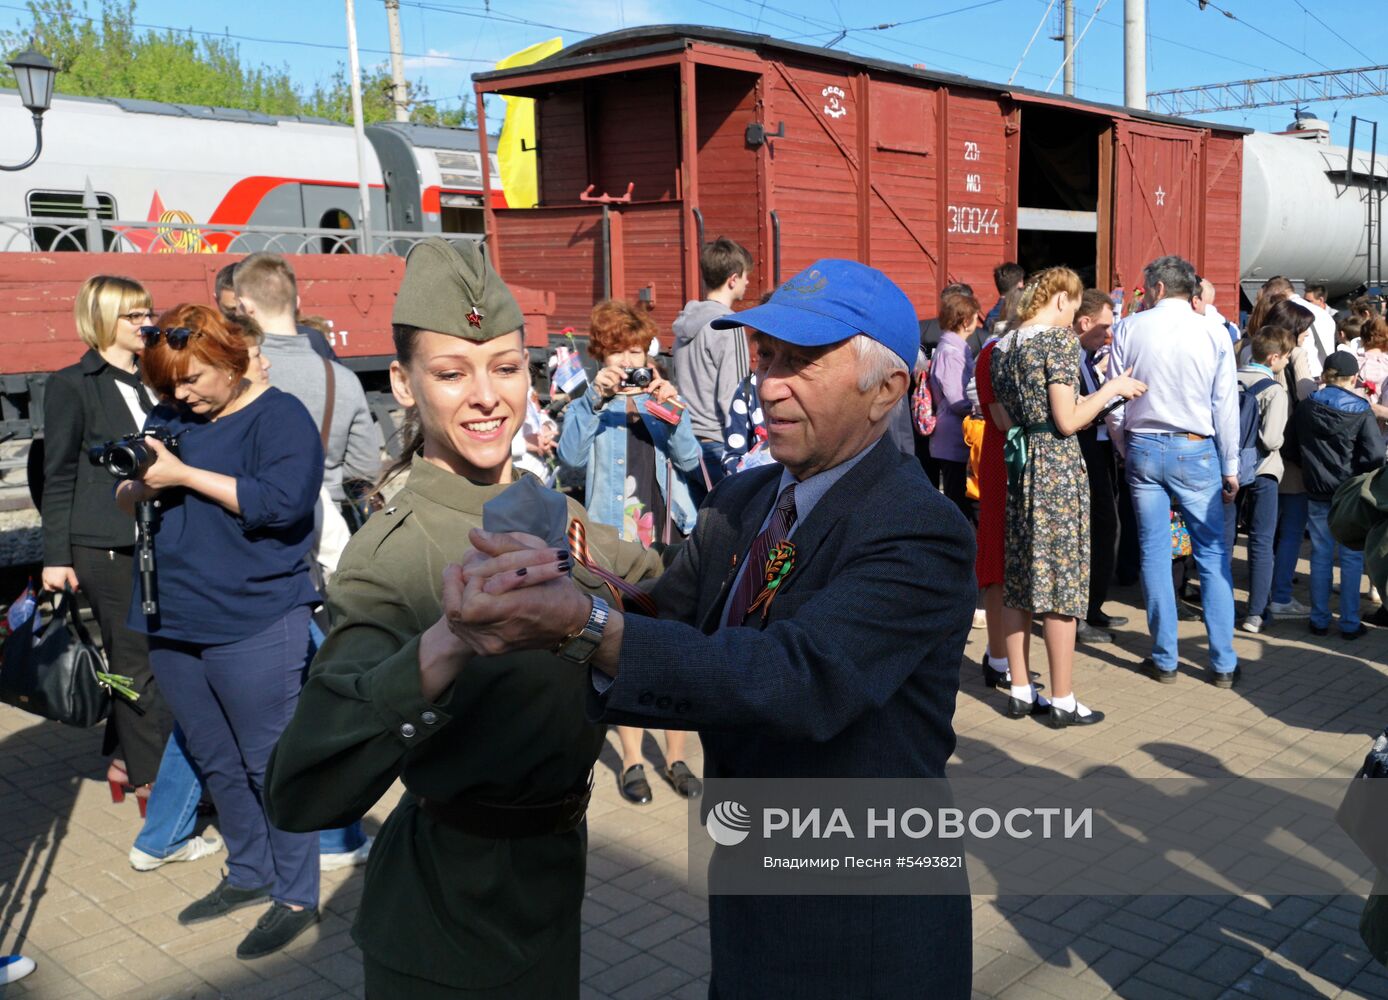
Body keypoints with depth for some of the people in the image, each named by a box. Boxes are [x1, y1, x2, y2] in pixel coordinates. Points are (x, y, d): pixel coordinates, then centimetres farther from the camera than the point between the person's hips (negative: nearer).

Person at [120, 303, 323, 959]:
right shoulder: (170, 416, 12)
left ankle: (297, 897, 14)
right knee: (216, 764, 17)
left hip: (253, 628, -7)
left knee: (270, 764, 1)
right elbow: (125, 503, 15)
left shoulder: (279, 416, -8)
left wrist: (182, 474, -19)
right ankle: (248, 875, 33)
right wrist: (139, 483, -9)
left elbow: (281, 501, -22)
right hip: (173, 622, 7)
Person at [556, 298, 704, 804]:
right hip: (616, 545, -2)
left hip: (670, 540, 2)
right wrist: (595, 398, -27)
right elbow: (571, 457, -17)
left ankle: (676, 758, 17)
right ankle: (631, 761, 17)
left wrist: (672, 413, -21)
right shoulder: (591, 406, 2)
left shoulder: (665, 398, 9)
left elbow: (689, 461, -4)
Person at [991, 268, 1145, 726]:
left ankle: (1021, 691, 18)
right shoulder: (1059, 339, -10)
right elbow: (1067, 421, -15)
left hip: (1018, 464, 7)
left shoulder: (1009, 345, 11)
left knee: (1019, 581, 11)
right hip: (1057, 467, -7)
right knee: (1062, 581, -1)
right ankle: (1062, 701, 6)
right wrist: (1112, 388, -1)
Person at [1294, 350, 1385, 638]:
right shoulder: (1361, 412, -12)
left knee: (1320, 557, 11)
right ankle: (1349, 623, 11)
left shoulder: (1306, 408, -2)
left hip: (1317, 494, 3)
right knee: (1352, 559, 6)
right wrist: (1354, 472, -1)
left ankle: (1319, 620, 15)